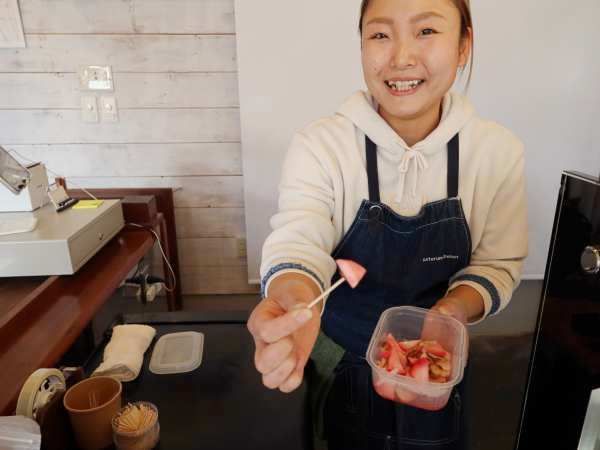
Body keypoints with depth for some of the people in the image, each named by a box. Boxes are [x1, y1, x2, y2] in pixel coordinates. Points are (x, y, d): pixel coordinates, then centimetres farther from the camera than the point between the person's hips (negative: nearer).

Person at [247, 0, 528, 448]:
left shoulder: (498, 151, -13)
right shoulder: (320, 144, -20)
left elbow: (497, 264, -6)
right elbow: (298, 243, -30)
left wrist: (453, 310, -27)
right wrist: (295, 300, -53)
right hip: (340, 363, -1)